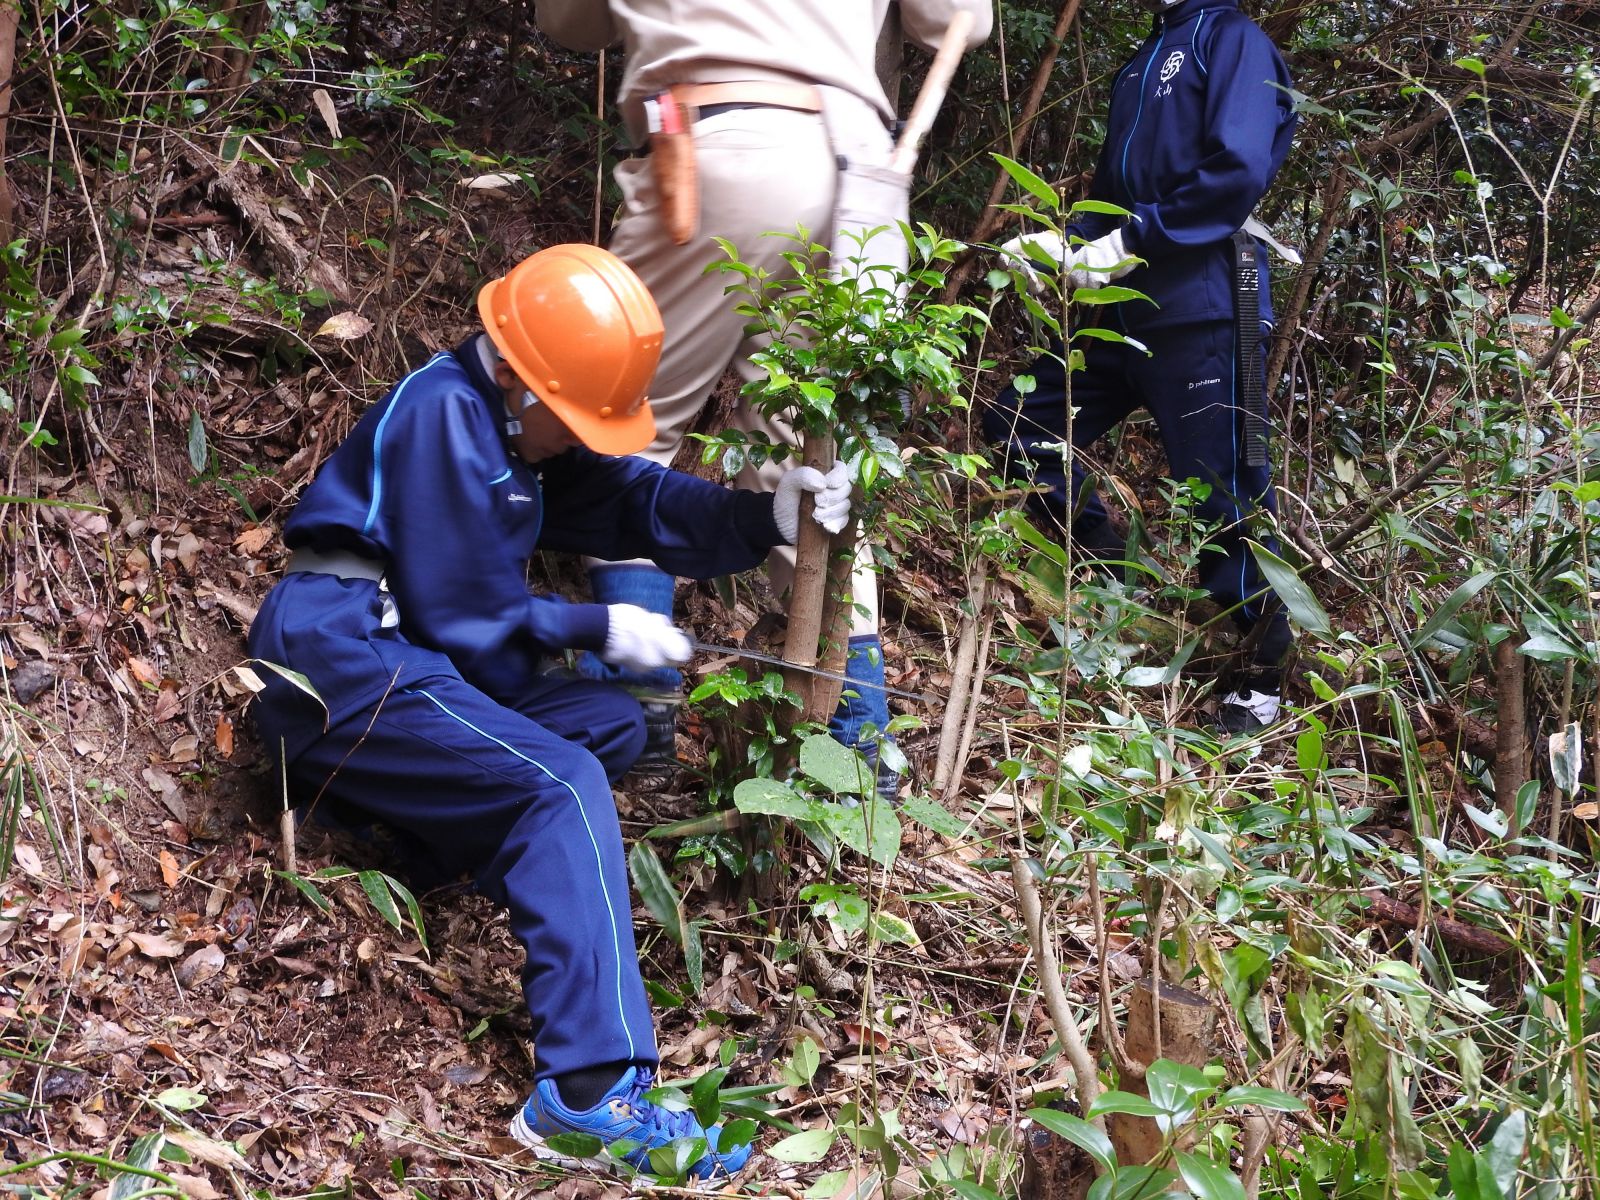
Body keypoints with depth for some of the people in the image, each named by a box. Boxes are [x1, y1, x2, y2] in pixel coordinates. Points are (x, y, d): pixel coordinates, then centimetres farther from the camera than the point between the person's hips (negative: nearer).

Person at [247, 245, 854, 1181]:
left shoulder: (518, 425, 16)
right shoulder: (444, 414, -13)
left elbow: (638, 501, 8)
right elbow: (468, 613, -15)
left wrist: (767, 517, -7)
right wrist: (598, 629, -5)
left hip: (409, 653, 10)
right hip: (343, 655, -10)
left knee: (615, 726, 6)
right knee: (563, 782, -23)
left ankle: (372, 811, -6)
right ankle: (594, 1091, -33)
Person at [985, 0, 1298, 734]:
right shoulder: (1144, 61, 21)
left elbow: (1239, 171, -17)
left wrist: (1132, 243, -19)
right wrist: (1064, 241, 3)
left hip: (1199, 311, -9)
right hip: (1124, 308, 9)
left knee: (1222, 488, -5)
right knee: (1020, 424, 9)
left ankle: (1264, 672, 6)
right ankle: (1108, 582, 18)